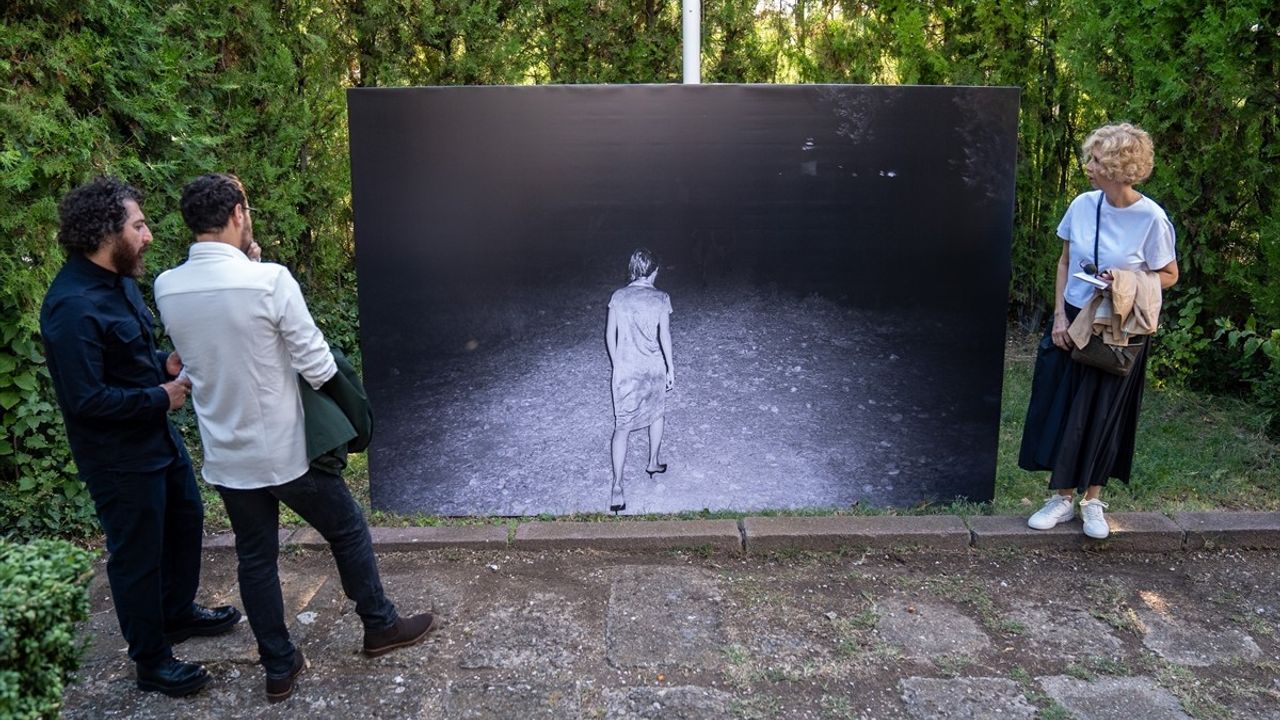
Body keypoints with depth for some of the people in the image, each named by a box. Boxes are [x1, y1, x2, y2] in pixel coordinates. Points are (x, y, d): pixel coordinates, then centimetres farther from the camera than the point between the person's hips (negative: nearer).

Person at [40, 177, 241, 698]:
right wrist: (161, 397, -19)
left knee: (185, 519, 24)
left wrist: (166, 364, -2)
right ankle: (152, 661, 26)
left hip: (157, 434, 9)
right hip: (119, 456, -9)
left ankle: (178, 611, 48)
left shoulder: (118, 280, 3)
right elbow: (86, 399, -27)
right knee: (137, 554, 7)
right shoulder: (72, 307, -27)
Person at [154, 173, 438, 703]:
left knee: (255, 558, 17)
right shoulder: (269, 279, -21)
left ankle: (279, 668, 30)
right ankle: (380, 626, 33)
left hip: (225, 455, 5)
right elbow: (316, 363, -16)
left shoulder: (166, 289, -4)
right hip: (284, 448, -5)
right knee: (348, 530, 16)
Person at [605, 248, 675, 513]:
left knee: (622, 426, -1)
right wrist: (671, 368, 1)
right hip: (654, 368, 0)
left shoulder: (618, 296, -2)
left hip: (625, 370, 0)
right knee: (656, 414, 25)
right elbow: (664, 335, -9)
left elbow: (610, 334, 1)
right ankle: (653, 463, 40)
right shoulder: (661, 299, -8)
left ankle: (617, 486, -9)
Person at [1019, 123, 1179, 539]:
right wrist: (1059, 315, -2)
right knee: (1059, 408, 4)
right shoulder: (1083, 205, -4)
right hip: (1073, 321, 3)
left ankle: (1092, 499, 24)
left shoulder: (1151, 218, -13)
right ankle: (1062, 498, 18)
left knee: (1102, 413, 5)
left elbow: (1169, 275, -1)